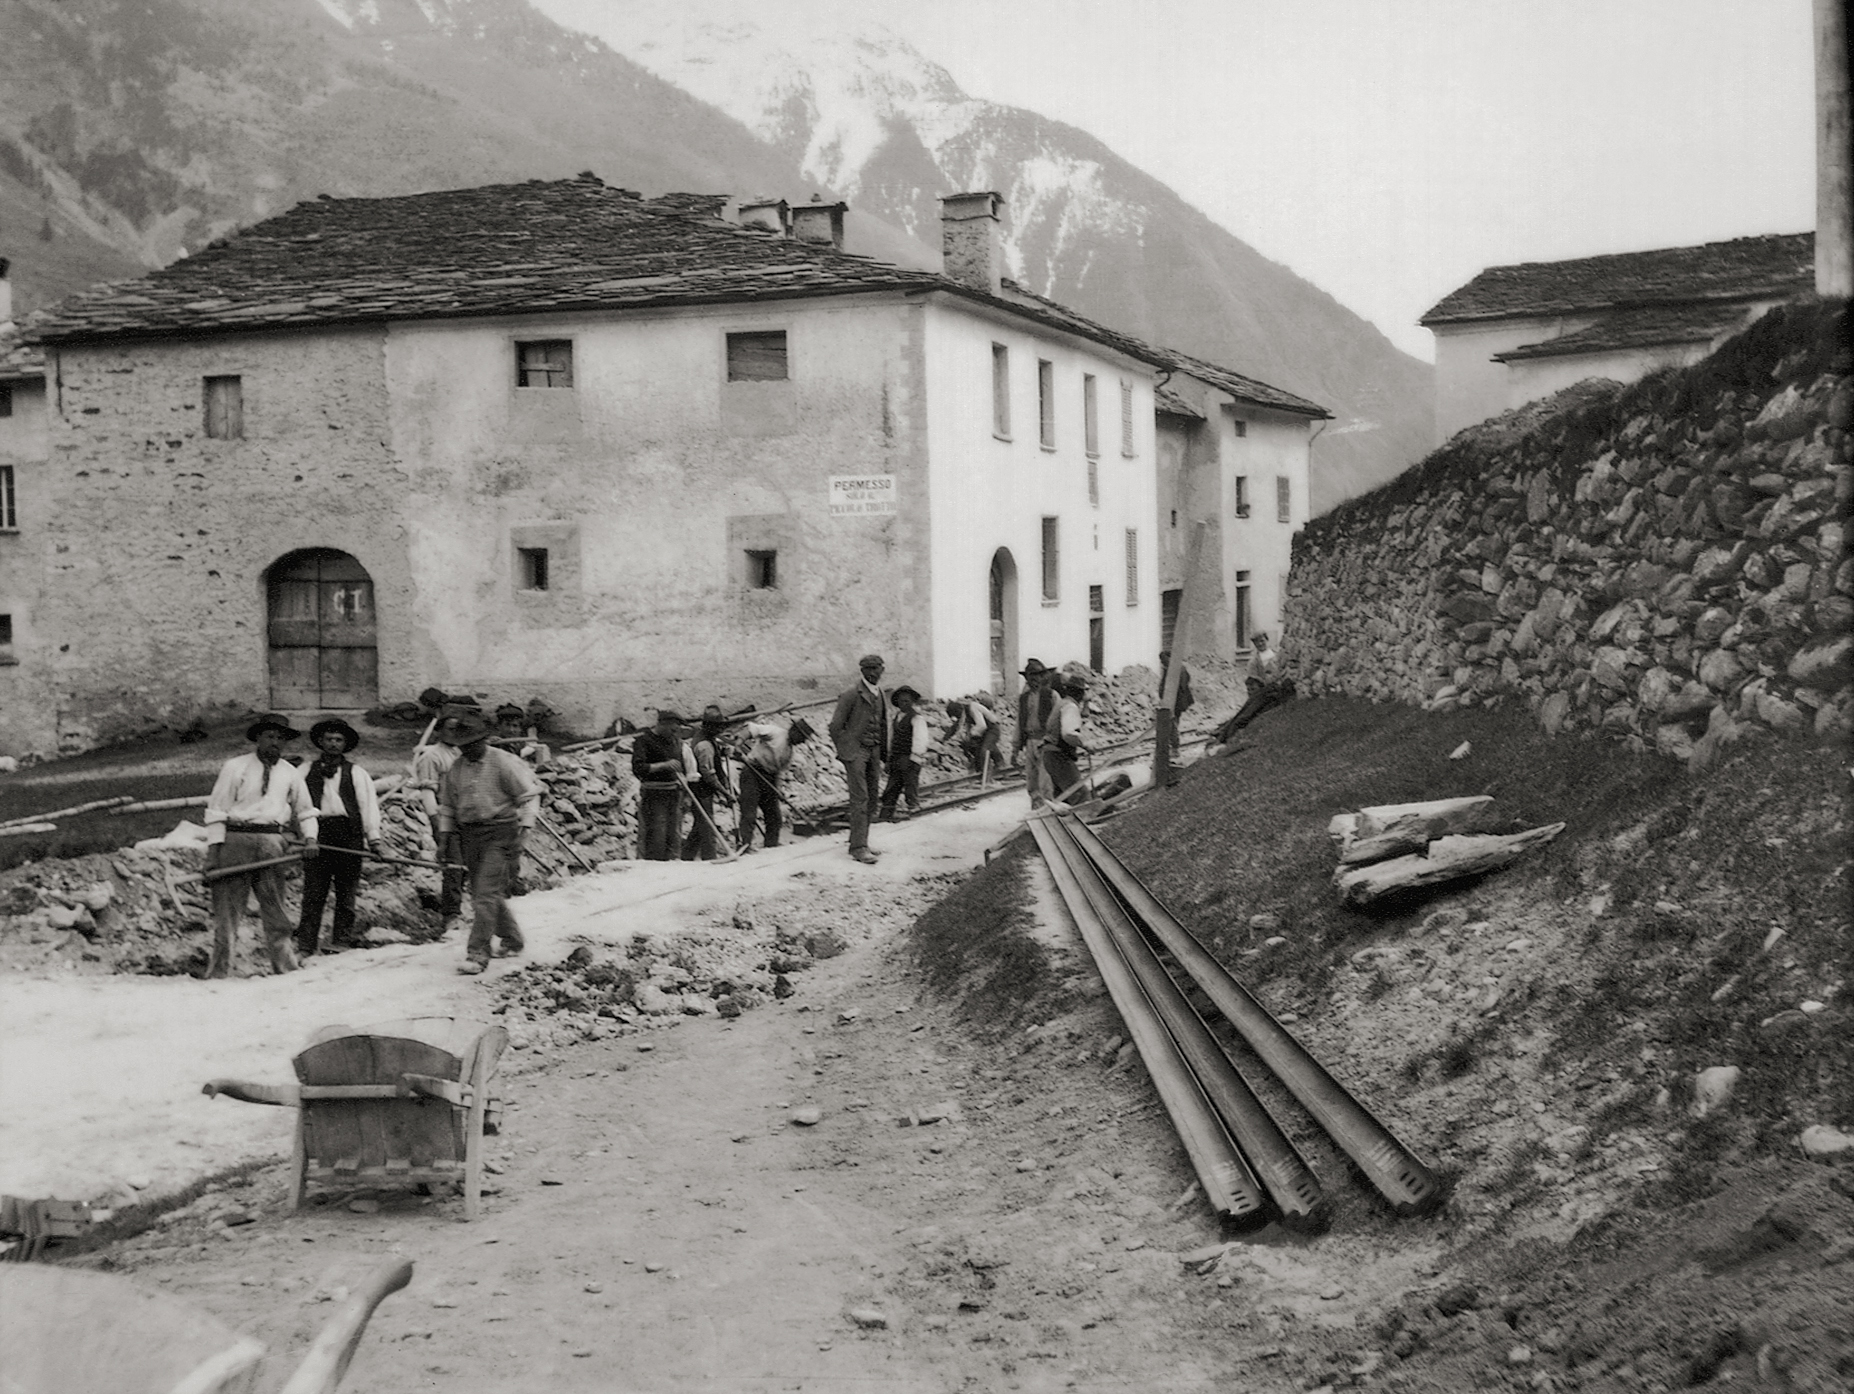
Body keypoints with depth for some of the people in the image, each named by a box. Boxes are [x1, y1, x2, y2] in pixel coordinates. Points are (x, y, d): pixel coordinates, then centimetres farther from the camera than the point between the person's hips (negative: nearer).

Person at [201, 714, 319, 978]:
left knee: (275, 909, 3)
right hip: (236, 838, -3)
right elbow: (217, 810, 0)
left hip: (271, 843, 3)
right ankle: (217, 974, 4)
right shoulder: (234, 767, 2)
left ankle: (286, 971, 9)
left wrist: (310, 839, 3)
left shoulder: (290, 773, 13)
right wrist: (213, 851, -8)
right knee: (227, 910, -1)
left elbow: (304, 810, 21)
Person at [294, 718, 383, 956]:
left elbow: (368, 805, 4)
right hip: (316, 835, 0)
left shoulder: (357, 774, 12)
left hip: (348, 834, 0)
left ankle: (343, 941, 9)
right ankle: (305, 947, -5)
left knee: (346, 894, 3)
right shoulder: (306, 773, 15)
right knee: (312, 894, -4)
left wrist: (373, 838, -5)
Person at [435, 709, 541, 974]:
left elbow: (529, 795, -7)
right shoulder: (455, 769, 7)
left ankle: (477, 953, -13)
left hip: (500, 832, -6)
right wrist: (445, 835, 12)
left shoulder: (504, 763, -9)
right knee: (481, 892, 13)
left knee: (486, 892, -14)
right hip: (469, 835, 6)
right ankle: (512, 940, 32)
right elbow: (446, 805, 18)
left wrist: (525, 825, -16)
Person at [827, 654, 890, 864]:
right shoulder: (851, 696, -6)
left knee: (871, 800, 7)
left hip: (873, 752, 7)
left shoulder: (881, 697, 15)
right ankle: (858, 847, -13)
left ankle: (860, 842, 16)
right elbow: (836, 727, -6)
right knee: (860, 799, -12)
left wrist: (882, 755, 14)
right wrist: (846, 752, -8)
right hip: (856, 751, -7)